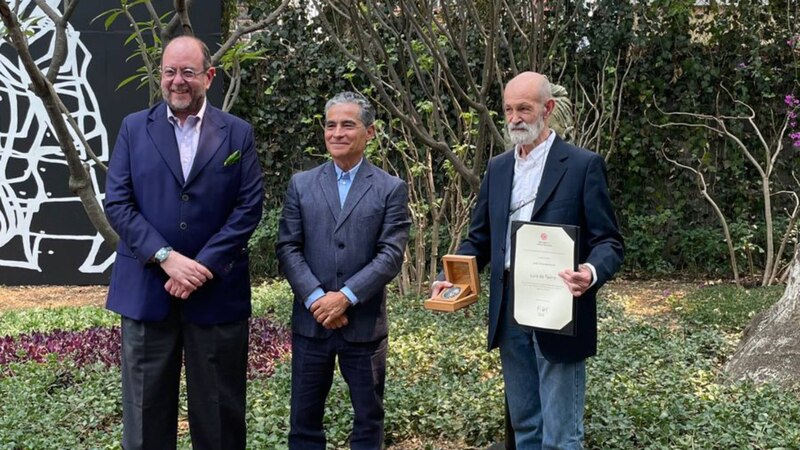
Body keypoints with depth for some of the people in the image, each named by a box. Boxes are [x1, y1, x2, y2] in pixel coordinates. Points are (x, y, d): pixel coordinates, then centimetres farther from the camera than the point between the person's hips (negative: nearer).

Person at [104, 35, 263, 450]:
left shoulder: (237, 133, 4)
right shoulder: (134, 128, 5)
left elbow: (249, 207, -3)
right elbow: (117, 203, -2)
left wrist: (204, 266, -13)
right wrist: (166, 257, -14)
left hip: (217, 292, 0)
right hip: (146, 288, 1)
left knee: (219, 410, 10)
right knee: (145, 409, 9)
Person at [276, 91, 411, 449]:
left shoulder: (391, 189, 1)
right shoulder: (301, 185, 7)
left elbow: (391, 254, -7)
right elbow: (287, 248, 0)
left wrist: (346, 296, -17)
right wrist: (316, 298, -13)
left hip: (364, 323, -1)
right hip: (310, 321, 2)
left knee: (368, 419, 10)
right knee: (304, 420, 9)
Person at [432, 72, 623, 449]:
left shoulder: (583, 165, -5)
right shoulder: (497, 168, 12)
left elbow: (609, 241, -7)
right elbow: (479, 238, 14)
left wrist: (590, 273, -30)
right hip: (509, 314, 5)